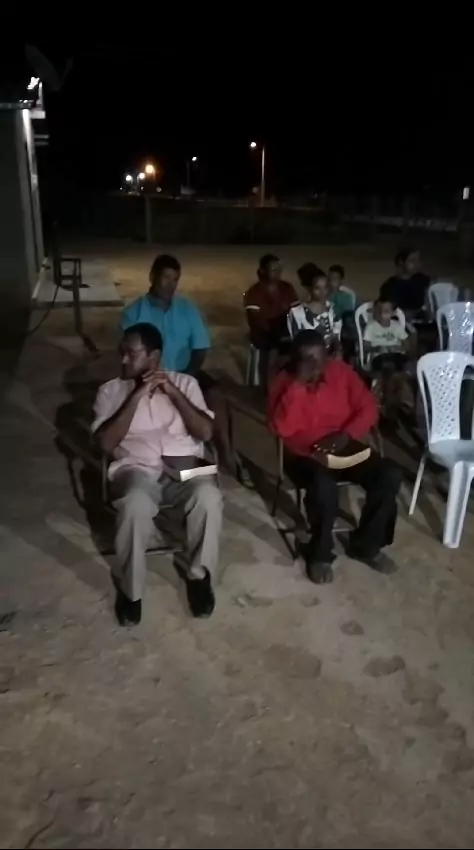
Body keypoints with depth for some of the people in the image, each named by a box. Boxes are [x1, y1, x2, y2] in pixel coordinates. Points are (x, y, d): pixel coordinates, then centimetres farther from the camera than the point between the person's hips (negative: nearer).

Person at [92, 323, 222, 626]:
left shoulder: (185, 382, 9)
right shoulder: (111, 390, 7)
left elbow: (206, 432, -2)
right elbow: (106, 443, -7)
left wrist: (173, 393, -11)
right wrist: (136, 397, -12)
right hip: (137, 468, 0)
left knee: (208, 496, -33)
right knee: (135, 505, -36)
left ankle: (199, 573, -7)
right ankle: (130, 588, -10)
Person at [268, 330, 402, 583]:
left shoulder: (341, 371, 2)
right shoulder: (284, 382, -8)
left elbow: (368, 407, 1)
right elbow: (282, 429, -21)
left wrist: (346, 434, -16)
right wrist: (298, 384, -25)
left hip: (344, 449, 4)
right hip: (305, 455, -4)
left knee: (390, 475, -18)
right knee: (324, 487, -36)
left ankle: (365, 545, 2)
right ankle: (320, 554, -8)